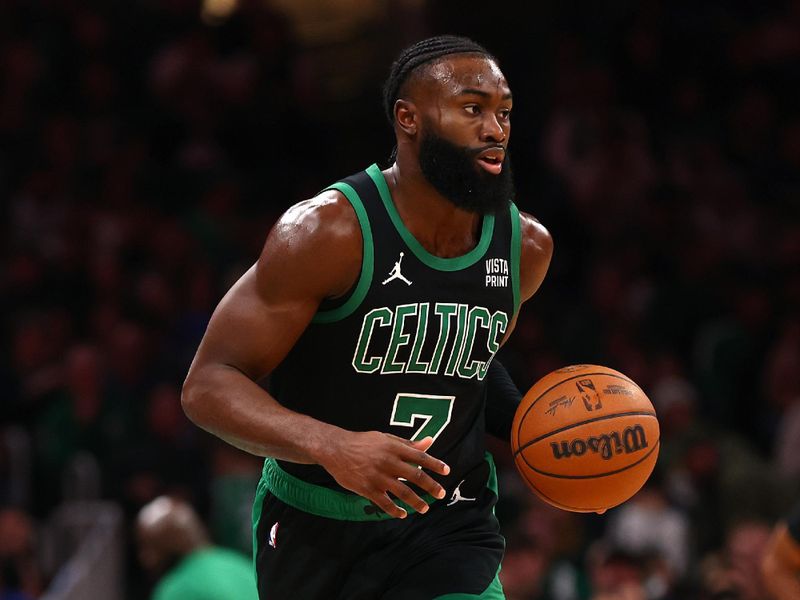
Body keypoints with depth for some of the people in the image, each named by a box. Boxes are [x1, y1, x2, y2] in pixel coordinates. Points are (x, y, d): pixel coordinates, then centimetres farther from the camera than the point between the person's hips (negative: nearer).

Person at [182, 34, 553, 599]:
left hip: (448, 526, 3)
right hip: (314, 530, -2)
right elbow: (209, 385, -21)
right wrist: (332, 446, -37)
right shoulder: (329, 231, -19)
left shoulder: (527, 246, -2)